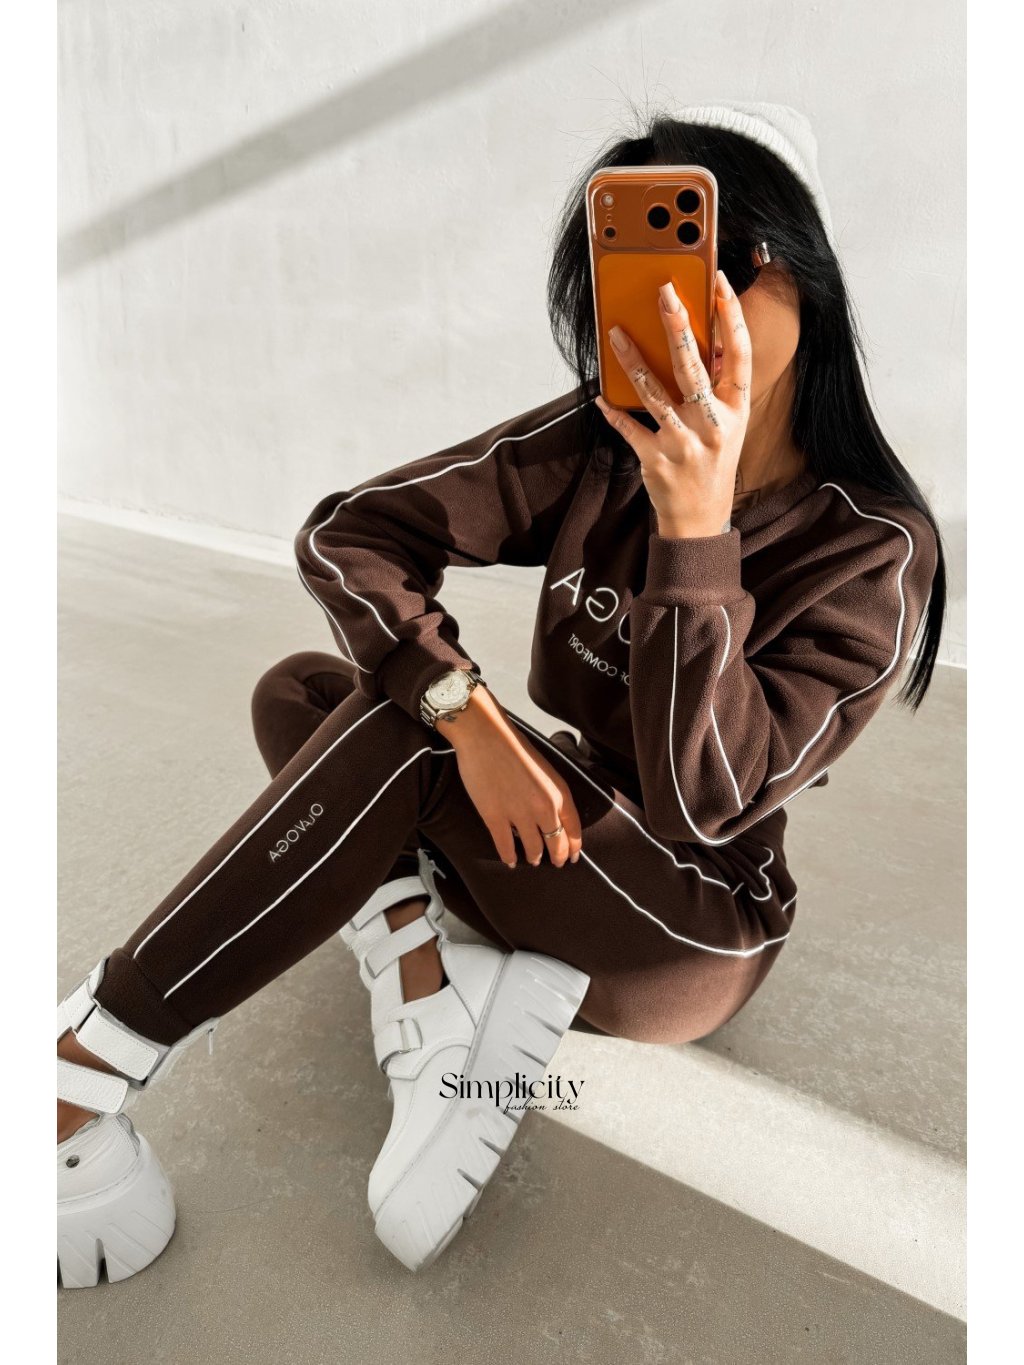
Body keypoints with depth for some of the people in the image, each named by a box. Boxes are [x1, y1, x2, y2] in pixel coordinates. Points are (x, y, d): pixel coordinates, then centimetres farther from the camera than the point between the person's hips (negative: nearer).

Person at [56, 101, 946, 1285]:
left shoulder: (875, 549, -17)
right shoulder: (598, 443, -6)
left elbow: (704, 799, -27)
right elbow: (345, 535, -12)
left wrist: (696, 523, -34)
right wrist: (471, 717, -24)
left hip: (685, 945, -5)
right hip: (561, 858, 5)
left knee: (402, 722, -27)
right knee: (297, 692, -6)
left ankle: (91, 1060, -20)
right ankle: (417, 969, -22)